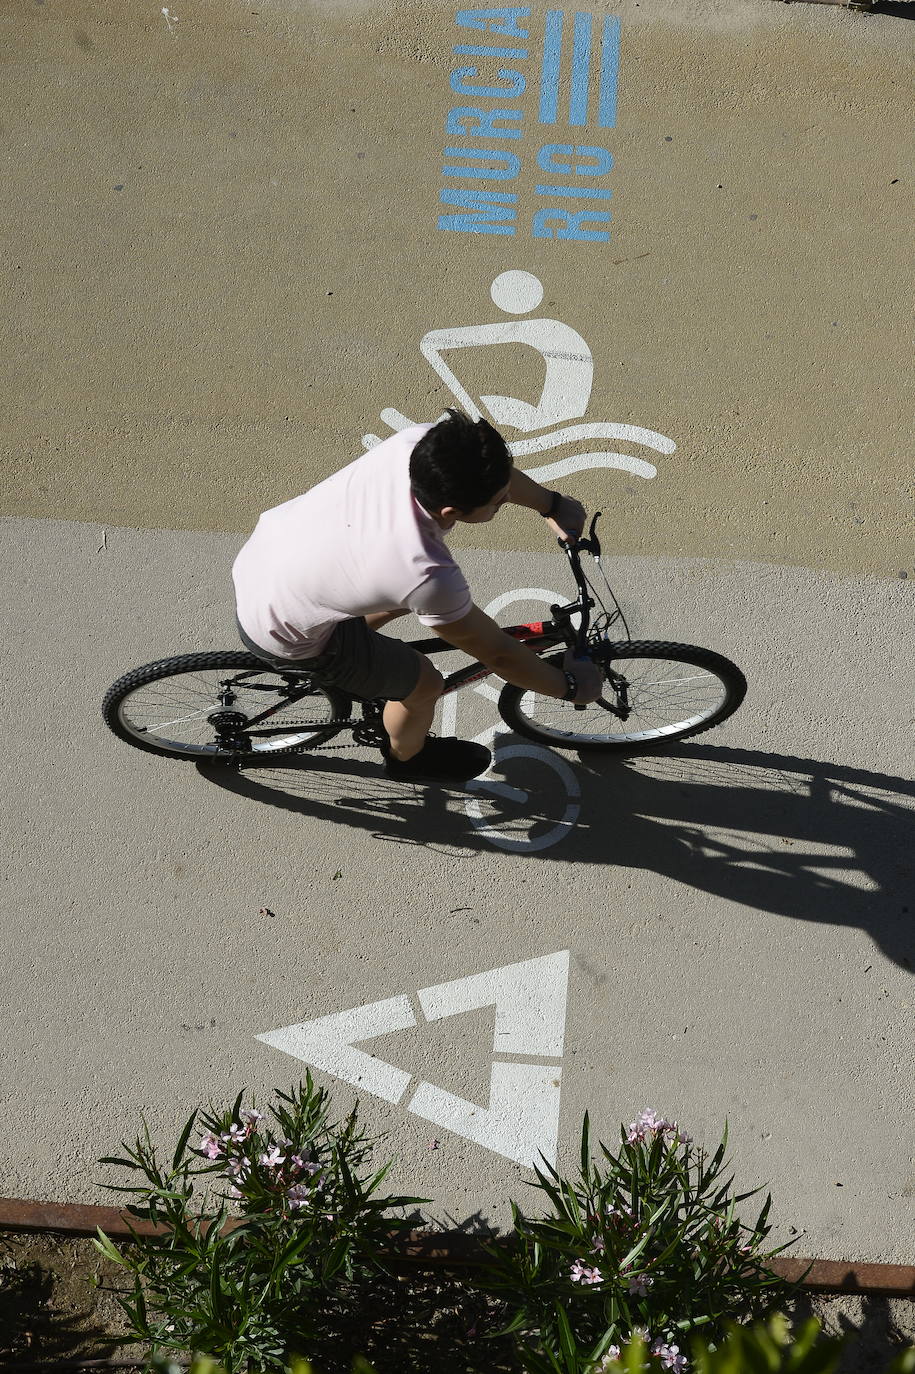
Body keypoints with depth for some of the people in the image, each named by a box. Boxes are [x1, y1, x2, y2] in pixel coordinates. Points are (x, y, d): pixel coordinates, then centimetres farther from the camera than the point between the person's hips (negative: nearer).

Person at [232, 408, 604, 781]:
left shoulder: (420, 442, -23)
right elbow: (497, 654, -20)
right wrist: (570, 686, -5)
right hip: (278, 630, -6)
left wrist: (552, 504, 13)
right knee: (424, 683, 10)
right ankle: (407, 757, 42)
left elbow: (490, 472, 2)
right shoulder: (426, 575, -37)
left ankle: (342, 671, 47)